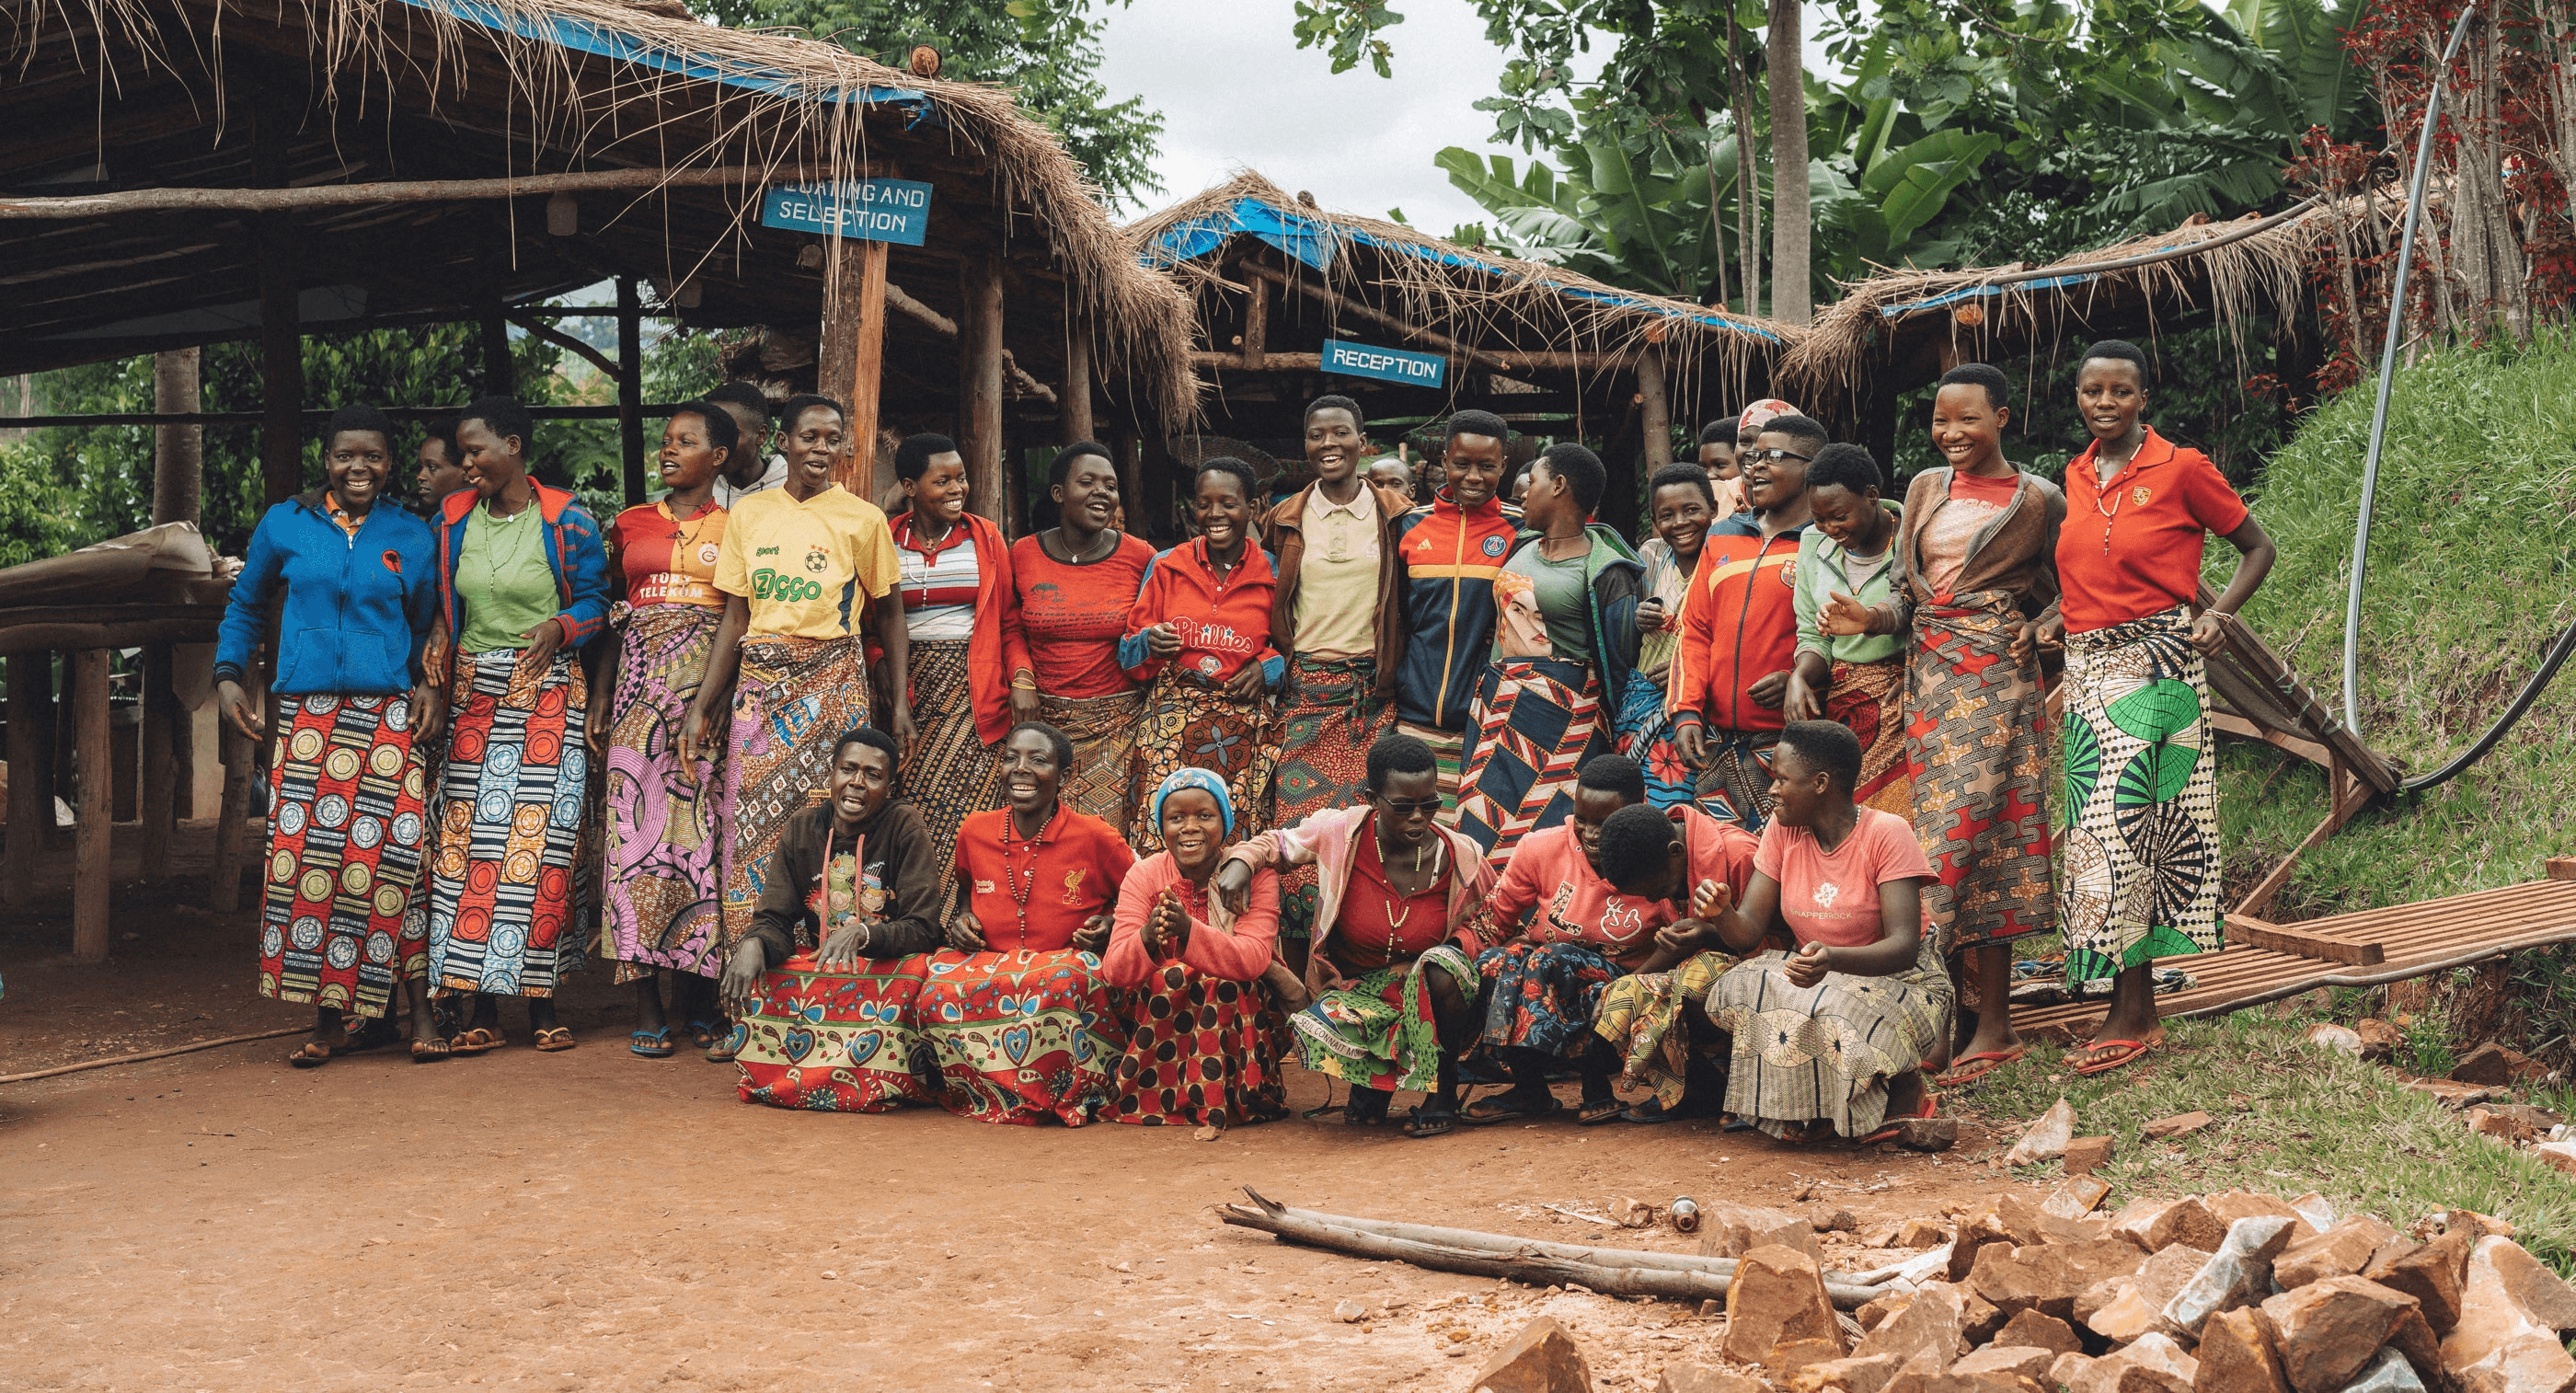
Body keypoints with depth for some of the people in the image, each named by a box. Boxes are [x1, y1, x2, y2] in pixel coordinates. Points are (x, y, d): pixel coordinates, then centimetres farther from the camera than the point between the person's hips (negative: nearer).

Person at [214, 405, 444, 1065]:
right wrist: (228, 674, 9)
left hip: (388, 714, -1)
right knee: (305, 857, -7)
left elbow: (428, 624, 20)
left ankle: (420, 1010, -2)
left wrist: (432, 685, 4)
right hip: (307, 714, 1)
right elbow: (244, 606, 22)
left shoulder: (411, 536, 11)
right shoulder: (284, 525, 11)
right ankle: (329, 1018, 3)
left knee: (393, 856, -10)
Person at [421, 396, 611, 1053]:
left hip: (546, 696, -3)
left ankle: (543, 1004, 6)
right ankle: (483, 1010, 2)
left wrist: (560, 628, -14)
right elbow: (440, 610, 16)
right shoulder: (452, 519, 10)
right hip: (473, 696, 3)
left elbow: (595, 601, 5)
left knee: (541, 843, -4)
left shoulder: (566, 519, -1)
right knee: (469, 843, -4)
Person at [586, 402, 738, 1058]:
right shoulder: (632, 524, 15)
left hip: (710, 684, -2)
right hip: (639, 679, 2)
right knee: (637, 825, -5)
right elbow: (613, 617, 15)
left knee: (702, 827, -4)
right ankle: (647, 1005, -3)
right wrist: (598, 699, 5)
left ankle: (697, 997, 4)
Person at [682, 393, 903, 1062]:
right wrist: (702, 706, 6)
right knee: (751, 830, -2)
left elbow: (887, 614, 8)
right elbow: (736, 617, 11)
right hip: (758, 684, 3)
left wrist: (900, 701, 0)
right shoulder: (747, 514, 10)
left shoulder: (863, 519, 4)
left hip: (832, 684, -2)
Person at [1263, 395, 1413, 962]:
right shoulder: (1284, 521, 10)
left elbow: (1409, 606, 10)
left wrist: (1395, 671, 2)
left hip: (1373, 695, 0)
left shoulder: (1396, 516, 7)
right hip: (1303, 691, 1)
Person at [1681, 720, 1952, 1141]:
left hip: (1898, 981, -4)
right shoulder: (1782, 831, -1)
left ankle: (1906, 1088, -6)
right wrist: (1722, 916, -32)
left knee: (1839, 1015, -37)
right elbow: (1748, 932, -7)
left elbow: (1904, 946, -26)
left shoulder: (1885, 834, -16)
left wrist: (1832, 959, -45)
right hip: (1819, 979, 5)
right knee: (1735, 993, -24)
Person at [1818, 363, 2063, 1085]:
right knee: (1955, 836, 1)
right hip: (1929, 677, 4)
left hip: (1996, 679, -4)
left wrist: (2036, 631, -7)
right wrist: (1867, 617, -5)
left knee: (1968, 833, -12)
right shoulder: (1926, 489, 15)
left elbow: (2065, 589, 11)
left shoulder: (2038, 499, 4)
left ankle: (1988, 1021, -8)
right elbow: (1908, 593, 14)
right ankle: (1987, 1020, 6)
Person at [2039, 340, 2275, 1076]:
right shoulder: (2077, 476, 13)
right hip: (2087, 669, 6)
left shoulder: (2181, 469, -5)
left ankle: (2132, 1015, -5)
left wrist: (2217, 614, -9)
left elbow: (2257, 547, 4)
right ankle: (2132, 1007, 13)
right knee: (2100, 828, 5)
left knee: (2120, 825, -12)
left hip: (2154, 669, -6)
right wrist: (2063, 612, 11)